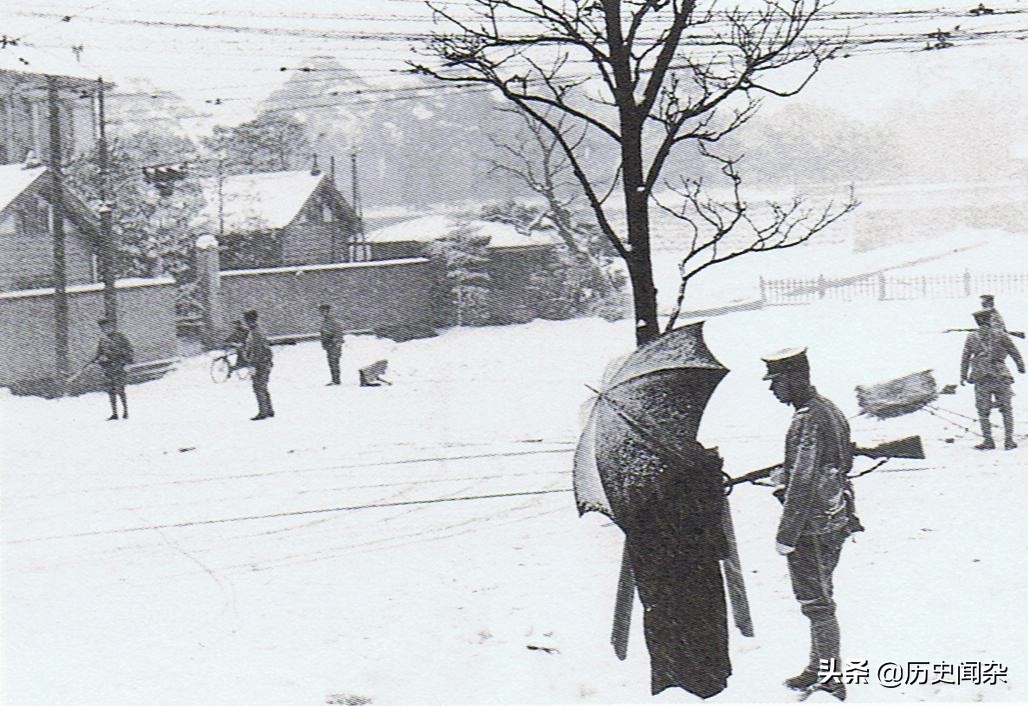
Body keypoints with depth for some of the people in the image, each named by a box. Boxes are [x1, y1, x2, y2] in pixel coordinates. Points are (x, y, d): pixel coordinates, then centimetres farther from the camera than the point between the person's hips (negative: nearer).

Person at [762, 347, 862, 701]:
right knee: (819, 599, 20)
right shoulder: (829, 410, 10)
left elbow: (803, 483, -24)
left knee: (816, 603, -2)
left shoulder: (808, 421, -21)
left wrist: (786, 535, -20)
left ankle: (829, 680, 5)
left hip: (813, 526, -10)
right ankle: (820, 669, 30)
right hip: (835, 522, 10)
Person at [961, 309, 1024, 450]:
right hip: (1001, 377, -1)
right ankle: (1009, 440, 5)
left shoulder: (971, 338, 4)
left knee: (983, 412, 7)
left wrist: (963, 376, 13)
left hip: (981, 379, 1)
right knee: (1006, 410, 8)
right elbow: (1014, 352, 6)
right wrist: (1021, 367, 21)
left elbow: (965, 358, 5)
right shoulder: (1000, 335, -1)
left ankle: (988, 441, 3)